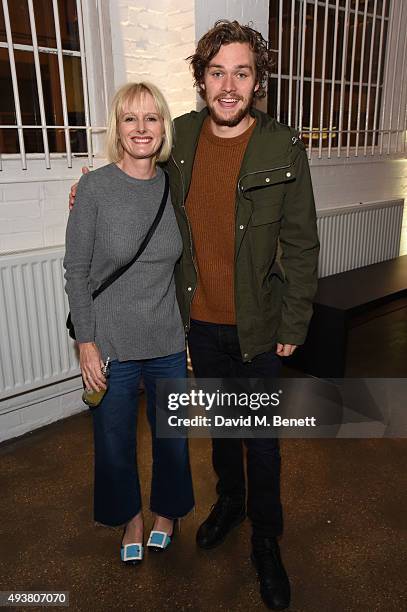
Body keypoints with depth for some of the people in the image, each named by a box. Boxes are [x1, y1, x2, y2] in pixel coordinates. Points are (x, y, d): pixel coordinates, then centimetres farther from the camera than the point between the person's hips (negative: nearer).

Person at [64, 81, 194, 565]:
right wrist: (86, 341, -10)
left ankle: (166, 511, 46)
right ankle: (130, 518, 43)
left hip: (168, 342, 3)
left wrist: (191, 329, 9)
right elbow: (76, 271, -7)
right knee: (115, 443, 14)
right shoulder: (94, 187, -10)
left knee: (173, 437, 17)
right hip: (112, 344, -2)